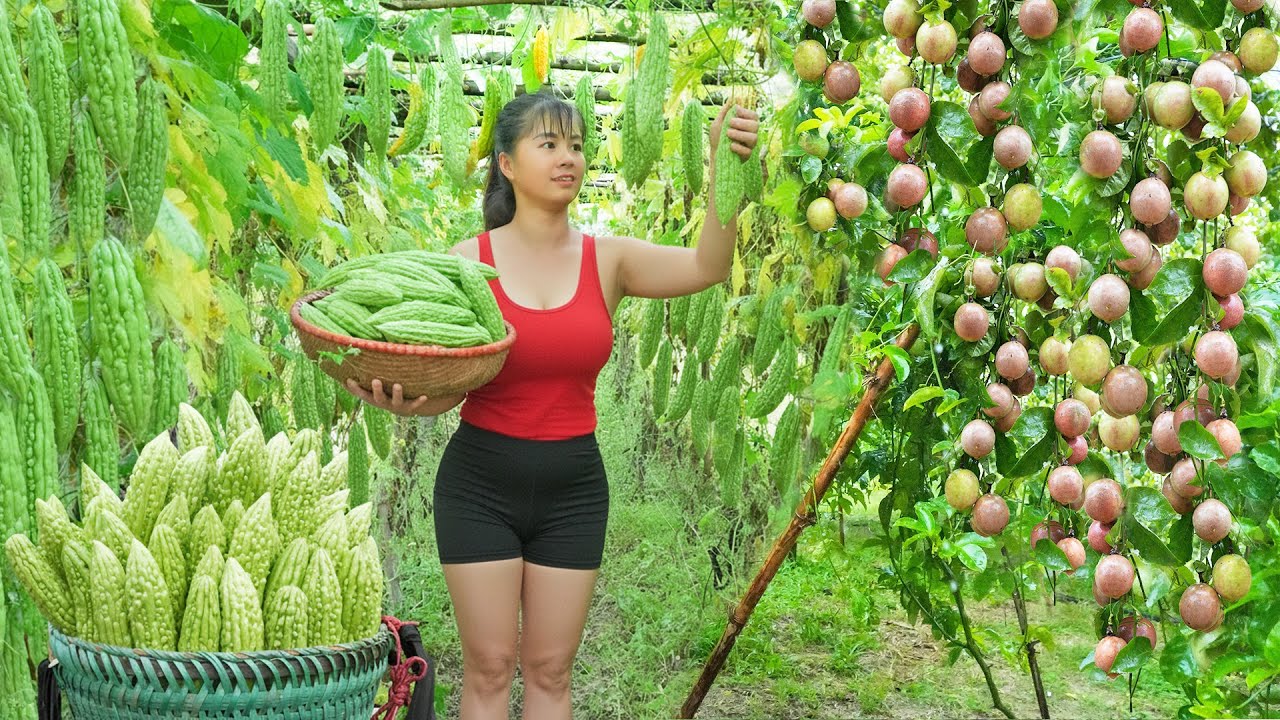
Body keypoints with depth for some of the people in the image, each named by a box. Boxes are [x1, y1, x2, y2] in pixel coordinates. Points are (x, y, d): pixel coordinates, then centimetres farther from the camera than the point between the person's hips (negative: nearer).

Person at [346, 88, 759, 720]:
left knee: (550, 669, 9)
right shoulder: (469, 261, -5)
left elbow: (706, 267, -17)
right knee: (490, 667, 4)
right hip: (481, 483, -2)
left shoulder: (606, 260, -1)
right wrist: (405, 401, -29)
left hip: (573, 485, 2)